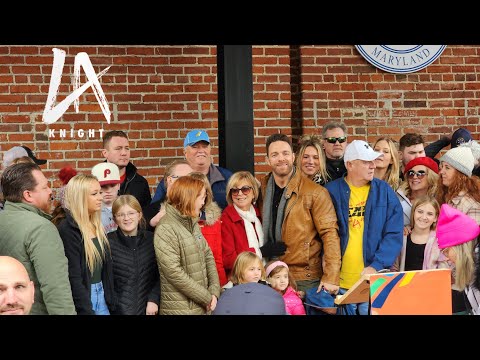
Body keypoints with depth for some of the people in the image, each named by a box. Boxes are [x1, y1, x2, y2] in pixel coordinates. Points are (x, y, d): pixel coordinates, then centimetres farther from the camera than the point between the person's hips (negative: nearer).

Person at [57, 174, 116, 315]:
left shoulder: (97, 226, 9)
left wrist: (110, 298, 7)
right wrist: (87, 311, -18)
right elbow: (73, 278, -18)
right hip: (81, 296, -7)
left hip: (101, 294, 8)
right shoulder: (68, 230, -16)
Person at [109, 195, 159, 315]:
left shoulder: (152, 239, 1)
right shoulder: (108, 242, -7)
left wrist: (153, 300, -6)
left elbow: (159, 274, 4)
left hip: (148, 308, 2)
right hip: (118, 309, -2)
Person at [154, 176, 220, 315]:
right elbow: (173, 272, -21)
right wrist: (206, 297, -16)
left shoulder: (192, 223, 9)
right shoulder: (165, 229, -15)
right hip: (180, 308, -7)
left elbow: (208, 256, 10)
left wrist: (214, 291, -4)